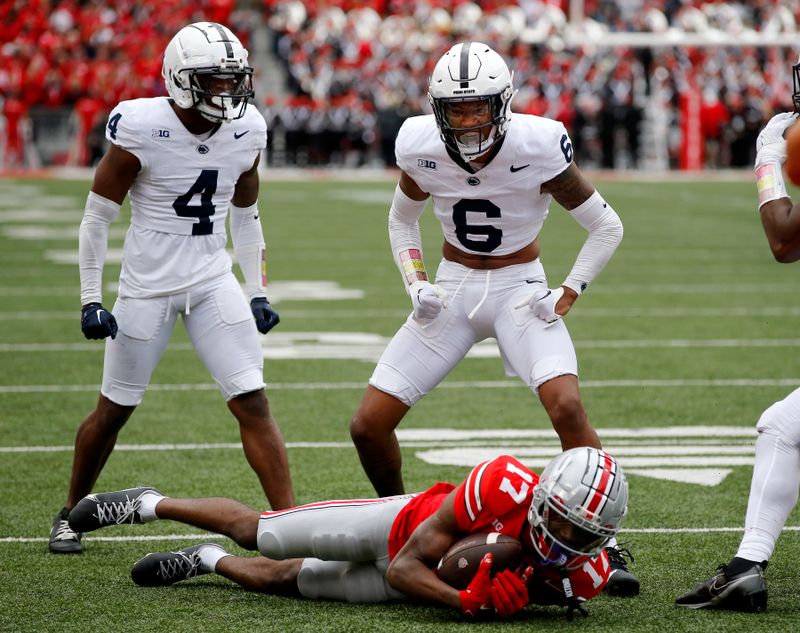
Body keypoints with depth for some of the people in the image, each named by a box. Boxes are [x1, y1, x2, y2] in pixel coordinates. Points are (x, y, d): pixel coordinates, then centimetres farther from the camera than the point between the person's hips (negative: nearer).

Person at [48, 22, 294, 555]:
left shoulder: (247, 131, -3)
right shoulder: (141, 129, -17)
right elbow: (98, 216, -8)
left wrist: (258, 291, 11)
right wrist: (91, 300, -9)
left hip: (214, 282, 3)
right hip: (147, 286, -3)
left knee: (253, 403, -8)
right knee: (115, 407, 10)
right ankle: (71, 514, 32)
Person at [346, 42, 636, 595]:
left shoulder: (538, 148, -21)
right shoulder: (421, 148, -11)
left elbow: (607, 227, -7)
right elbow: (403, 219, 11)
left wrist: (567, 295, -14)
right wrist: (416, 284, -3)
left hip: (520, 288, -3)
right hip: (453, 287, 3)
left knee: (566, 406, -27)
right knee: (369, 425, -4)